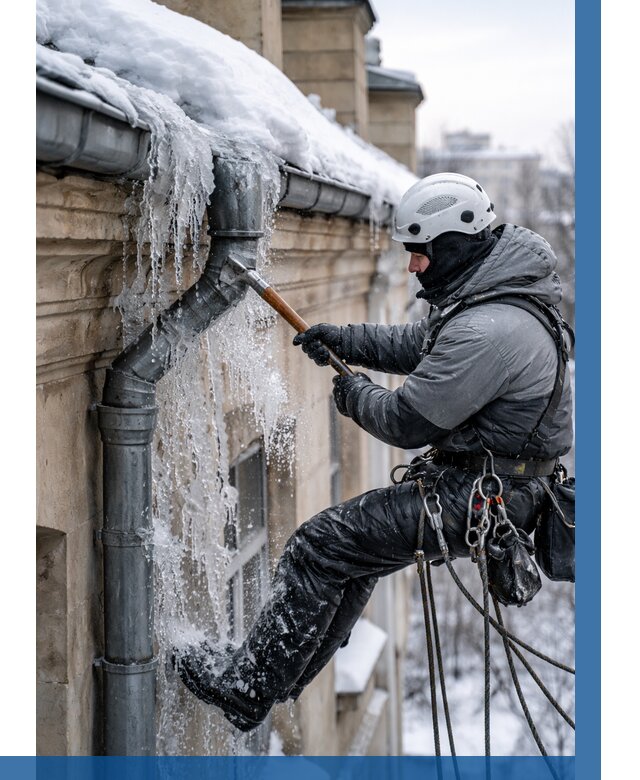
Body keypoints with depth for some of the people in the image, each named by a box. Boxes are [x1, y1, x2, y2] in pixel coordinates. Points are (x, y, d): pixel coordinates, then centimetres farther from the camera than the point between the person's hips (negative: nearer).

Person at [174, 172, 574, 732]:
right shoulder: (498, 291, 6)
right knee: (353, 554, 22)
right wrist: (343, 339, 10)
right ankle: (283, 680, 33)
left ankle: (247, 689, 4)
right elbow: (416, 345, 22)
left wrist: (354, 395, -2)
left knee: (319, 547, -6)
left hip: (473, 499, -10)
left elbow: (407, 423, -22)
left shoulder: (484, 333, -29)